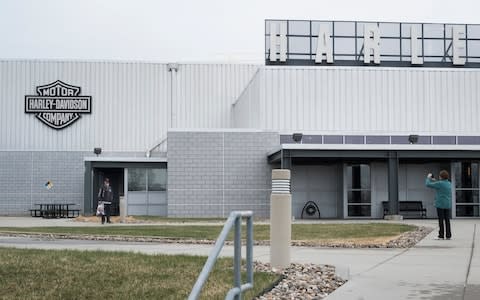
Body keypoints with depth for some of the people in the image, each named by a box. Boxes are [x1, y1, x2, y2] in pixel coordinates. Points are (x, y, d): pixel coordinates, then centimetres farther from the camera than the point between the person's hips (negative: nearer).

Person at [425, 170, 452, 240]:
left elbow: (428, 184, -8)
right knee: (447, 220, 8)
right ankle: (448, 236, 9)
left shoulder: (439, 183, -13)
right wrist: (434, 180, 27)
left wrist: (428, 178, 9)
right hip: (448, 205, 6)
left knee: (441, 221, -3)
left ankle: (441, 236, -1)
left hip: (440, 205, -6)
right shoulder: (449, 184, 10)